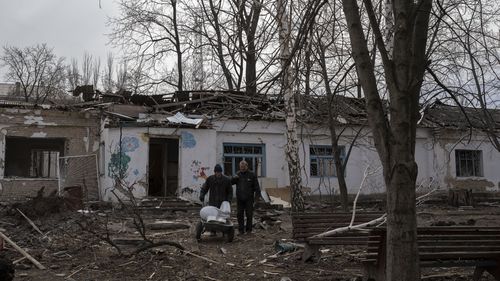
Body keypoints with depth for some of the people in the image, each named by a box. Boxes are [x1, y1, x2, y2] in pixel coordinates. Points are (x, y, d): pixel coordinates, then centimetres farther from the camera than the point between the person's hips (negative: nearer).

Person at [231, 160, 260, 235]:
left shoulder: (252, 175, 0)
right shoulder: (238, 174, 8)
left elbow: (256, 186, 1)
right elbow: (230, 182, 6)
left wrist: (257, 195, -7)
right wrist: (234, 178, -13)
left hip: (249, 199, -2)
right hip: (239, 199, 2)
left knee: (249, 215, 2)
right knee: (239, 214, 3)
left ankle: (248, 229, 11)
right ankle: (241, 230, 9)